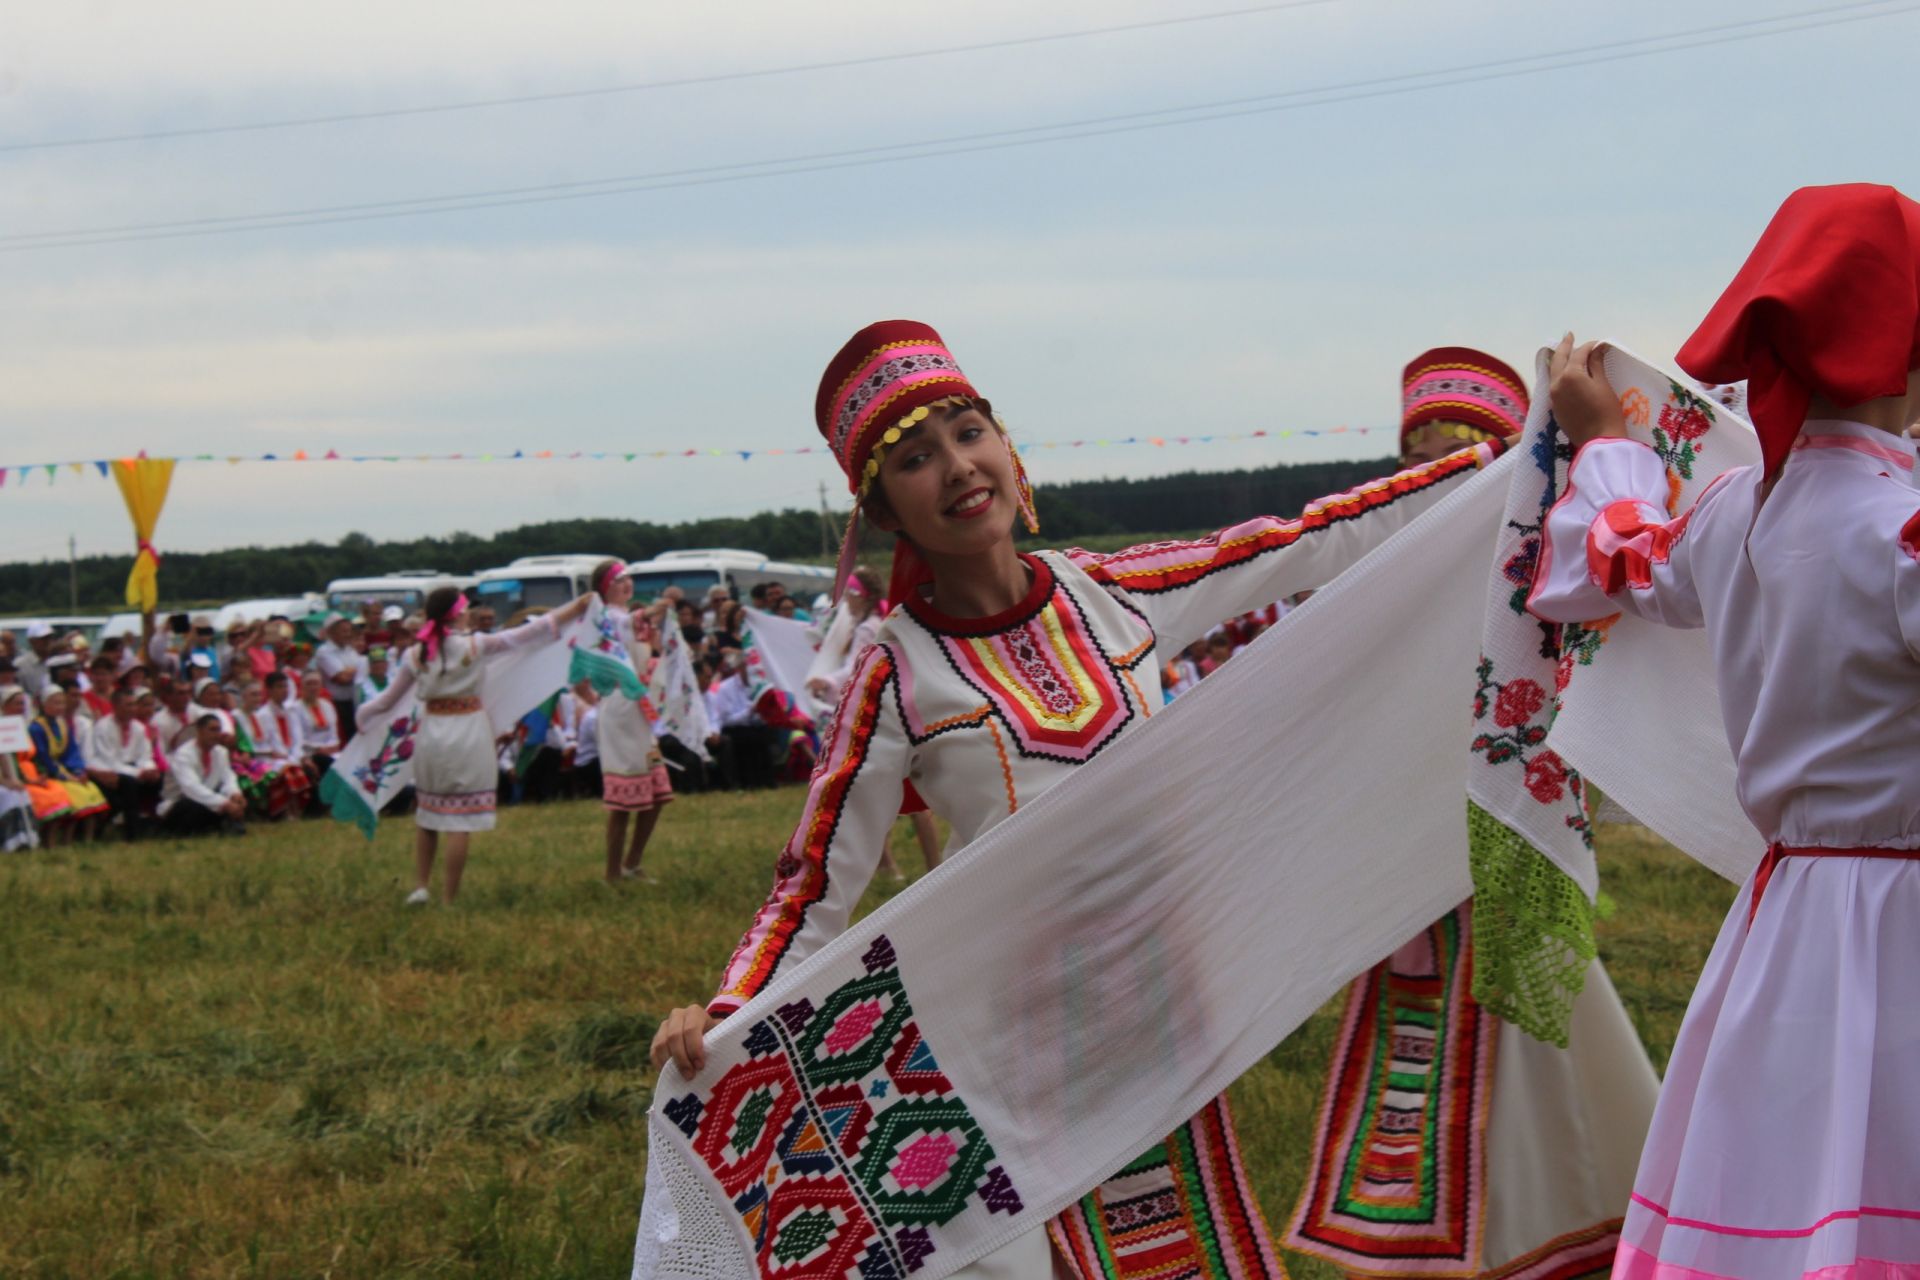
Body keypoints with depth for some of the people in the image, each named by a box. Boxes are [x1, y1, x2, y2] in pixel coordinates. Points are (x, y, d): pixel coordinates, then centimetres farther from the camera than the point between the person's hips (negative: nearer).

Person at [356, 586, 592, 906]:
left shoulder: (415, 655, 0)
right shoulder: (475, 646, -9)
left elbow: (388, 699, 8)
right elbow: (526, 635, -5)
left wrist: (363, 712, 30)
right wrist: (575, 608, 2)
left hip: (431, 733, 3)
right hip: (468, 733, -3)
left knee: (426, 815, 19)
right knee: (460, 822, 0)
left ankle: (421, 885, 17)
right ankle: (450, 898, 2)